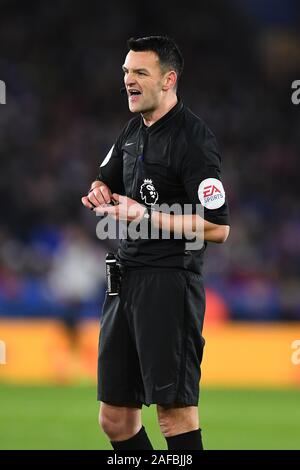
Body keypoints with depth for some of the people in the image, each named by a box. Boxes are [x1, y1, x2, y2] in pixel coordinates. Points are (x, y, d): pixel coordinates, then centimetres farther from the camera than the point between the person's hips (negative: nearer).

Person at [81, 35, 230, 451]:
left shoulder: (193, 139, -12)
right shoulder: (134, 129, 14)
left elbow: (217, 228, -17)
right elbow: (107, 181, 30)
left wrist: (146, 216, -20)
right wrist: (101, 194, 6)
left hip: (169, 281, -9)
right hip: (127, 277, 9)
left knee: (174, 410, -10)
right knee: (115, 418, 9)